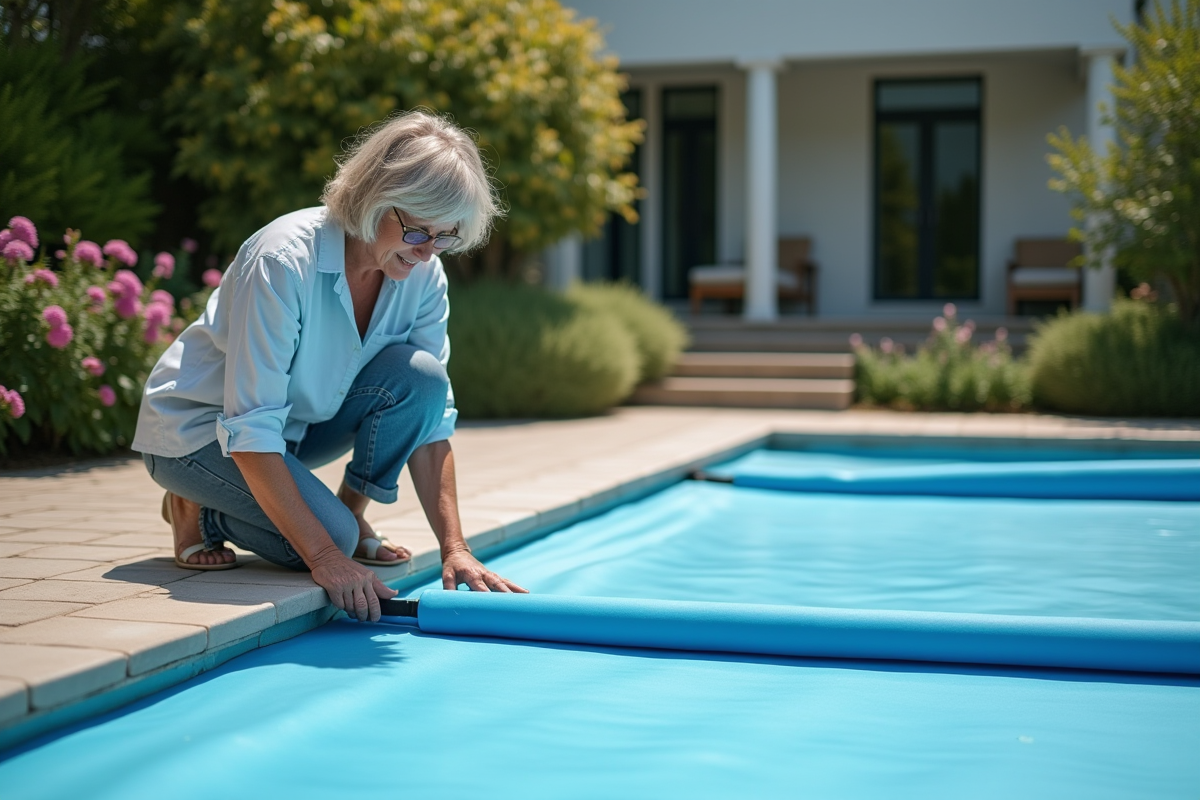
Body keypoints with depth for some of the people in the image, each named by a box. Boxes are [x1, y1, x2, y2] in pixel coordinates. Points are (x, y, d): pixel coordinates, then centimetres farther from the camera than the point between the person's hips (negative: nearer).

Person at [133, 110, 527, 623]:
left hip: (298, 423, 6)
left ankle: (351, 514, -2)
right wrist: (325, 557, -36)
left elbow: (433, 415, -10)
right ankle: (196, 509, 0)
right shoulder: (284, 260, -32)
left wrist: (454, 548, -21)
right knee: (333, 535, -27)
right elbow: (250, 431, -33)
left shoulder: (423, 275, -13)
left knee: (418, 375, -21)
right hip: (197, 429, -5)